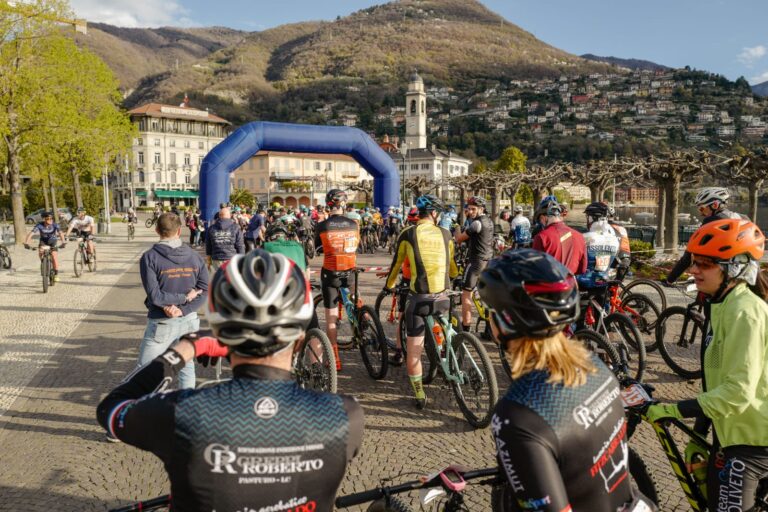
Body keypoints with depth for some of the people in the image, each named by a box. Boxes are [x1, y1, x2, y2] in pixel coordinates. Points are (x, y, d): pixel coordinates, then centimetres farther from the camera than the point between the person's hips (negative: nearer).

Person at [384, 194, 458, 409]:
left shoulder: (408, 234, -1)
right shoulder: (445, 234, 7)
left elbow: (396, 264, 9)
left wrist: (388, 286, 27)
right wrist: (456, 278, 44)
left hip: (419, 297, -3)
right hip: (443, 297, 4)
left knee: (413, 351, 6)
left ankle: (420, 396, 12)